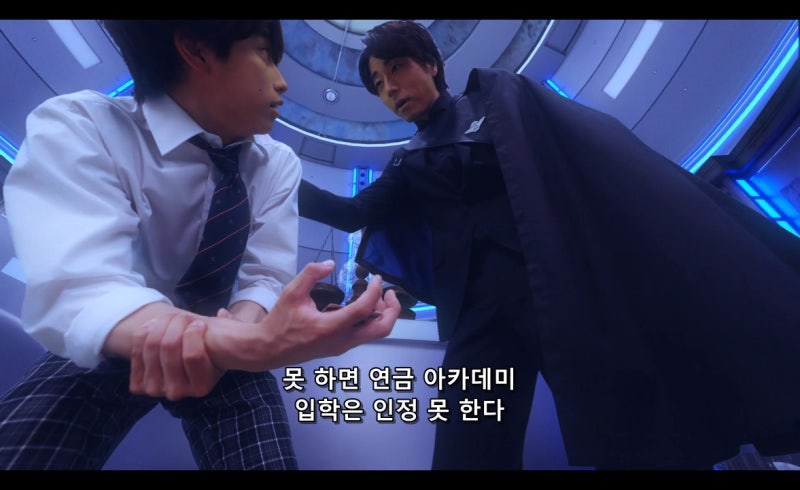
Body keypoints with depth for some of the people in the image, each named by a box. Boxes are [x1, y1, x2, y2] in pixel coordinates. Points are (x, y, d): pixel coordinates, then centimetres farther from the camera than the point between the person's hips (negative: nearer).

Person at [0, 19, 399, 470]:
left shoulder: (279, 163, -9)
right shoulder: (75, 127, -20)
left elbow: (265, 279, -14)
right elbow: (78, 290, -33)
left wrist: (218, 342, -37)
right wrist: (252, 342, -50)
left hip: (225, 349, 2)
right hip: (106, 350, -1)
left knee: (267, 461, -16)